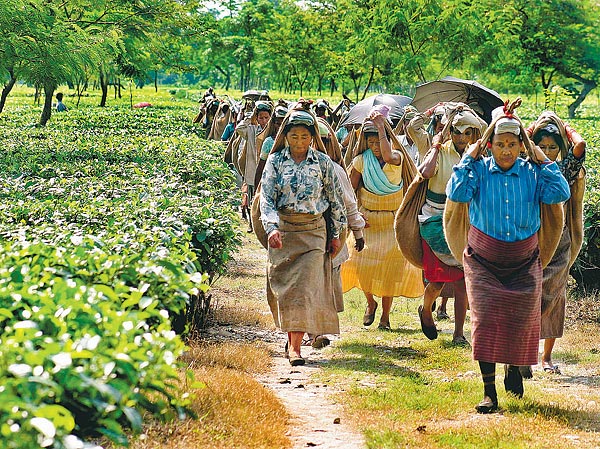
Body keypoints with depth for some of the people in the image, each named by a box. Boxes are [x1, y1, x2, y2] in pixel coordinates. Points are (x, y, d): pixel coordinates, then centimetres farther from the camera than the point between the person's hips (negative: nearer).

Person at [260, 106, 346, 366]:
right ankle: (291, 334, 21)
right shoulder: (275, 161, 1)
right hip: (282, 230, 1)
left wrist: (335, 234, 9)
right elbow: (267, 197, -5)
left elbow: (335, 199, 9)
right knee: (283, 286, 3)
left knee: (305, 287, -9)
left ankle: (295, 345, -11)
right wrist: (272, 227, -21)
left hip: (314, 231, -1)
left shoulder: (322, 162, 2)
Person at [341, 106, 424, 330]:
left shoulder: (398, 158, -6)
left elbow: (388, 156, -31)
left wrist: (381, 126, -25)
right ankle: (370, 302, 16)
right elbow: (350, 190, 4)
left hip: (393, 221, -1)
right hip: (367, 221, 1)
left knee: (391, 266, -3)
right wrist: (357, 213, -9)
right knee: (362, 262, -11)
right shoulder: (361, 161, -1)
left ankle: (385, 314, 11)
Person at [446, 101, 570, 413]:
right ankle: (489, 391, -9)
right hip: (484, 259, -1)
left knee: (522, 318, -4)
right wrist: (468, 158, -14)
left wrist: (543, 161, -9)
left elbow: (560, 194, -14)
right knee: (486, 317, -13)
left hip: (524, 259, 2)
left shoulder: (532, 172, 0)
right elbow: (456, 194, -21)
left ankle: (514, 366, 30)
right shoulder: (479, 169, -5)